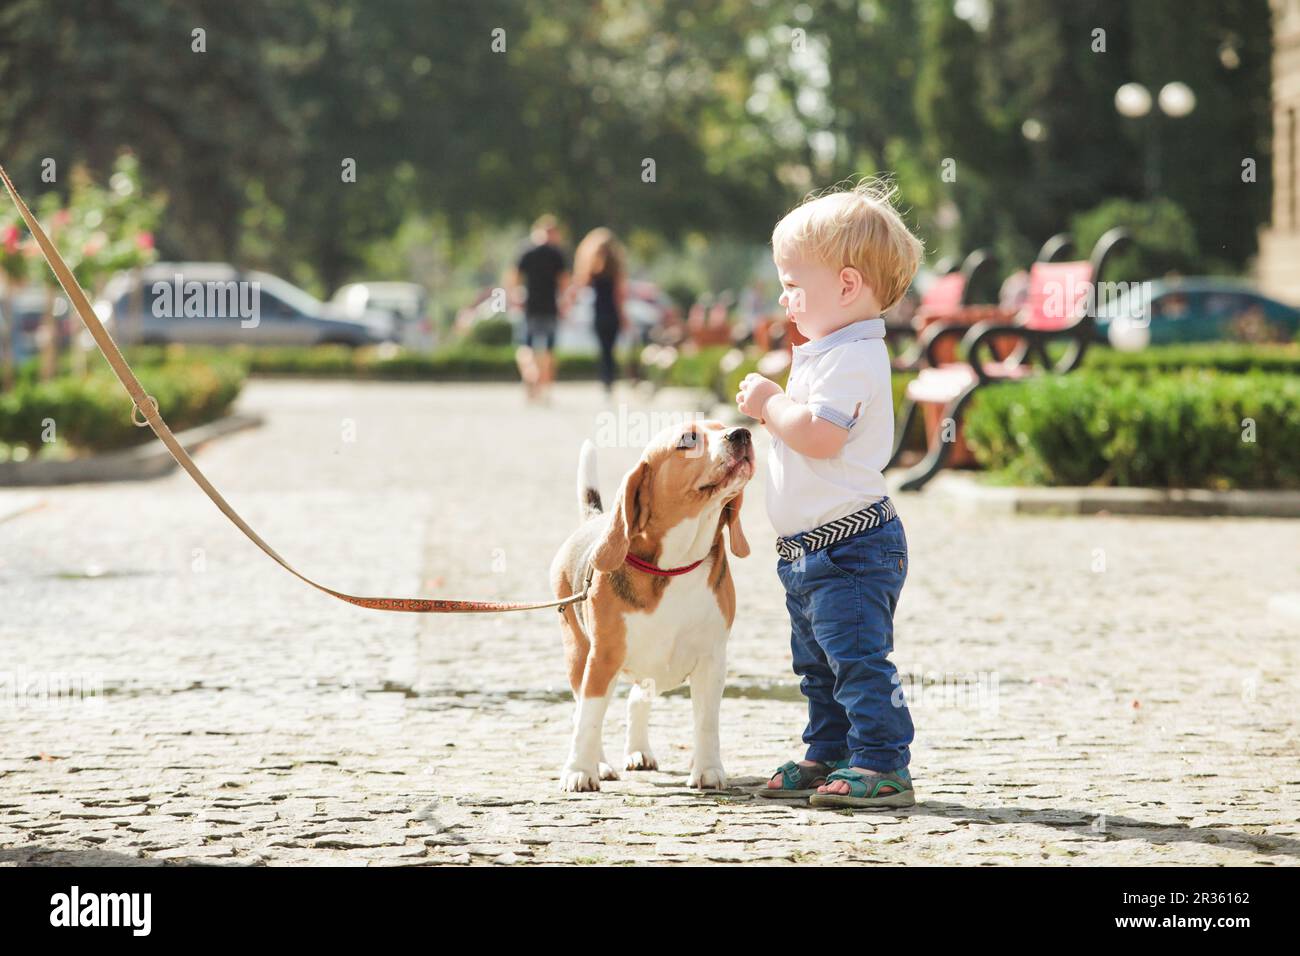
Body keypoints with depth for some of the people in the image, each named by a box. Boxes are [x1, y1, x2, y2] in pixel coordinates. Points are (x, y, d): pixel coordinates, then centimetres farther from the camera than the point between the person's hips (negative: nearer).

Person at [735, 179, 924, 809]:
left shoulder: (851, 357, -18)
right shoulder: (831, 351, 16)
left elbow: (820, 434, -29)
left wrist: (770, 405, -16)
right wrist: (772, 407, 9)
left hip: (850, 544, -11)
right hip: (811, 546, 11)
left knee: (859, 659, -11)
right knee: (818, 663, 19)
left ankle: (881, 767, -9)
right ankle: (827, 756, 28)